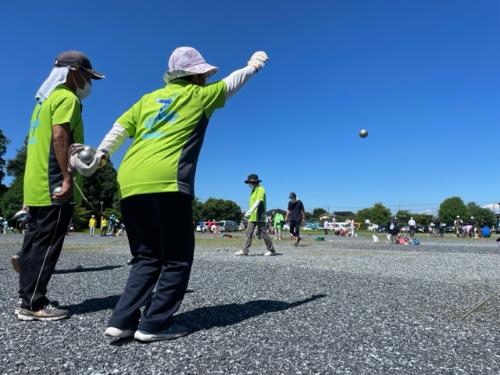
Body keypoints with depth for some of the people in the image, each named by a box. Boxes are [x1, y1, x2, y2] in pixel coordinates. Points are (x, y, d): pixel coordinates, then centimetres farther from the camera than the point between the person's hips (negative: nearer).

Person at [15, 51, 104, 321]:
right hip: (54, 186, -10)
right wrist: (67, 177, -21)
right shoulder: (67, 98, -6)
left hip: (36, 185, 10)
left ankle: (28, 299, 18)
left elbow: (44, 141, 21)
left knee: (34, 243, 10)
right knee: (46, 245, -6)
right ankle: (33, 304, 0)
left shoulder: (45, 100, 23)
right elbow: (60, 138, -19)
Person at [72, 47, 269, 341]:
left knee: (147, 258, 15)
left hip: (129, 184, 7)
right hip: (166, 183, -6)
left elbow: (120, 129, 16)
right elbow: (234, 81, 27)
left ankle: (123, 320, 9)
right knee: (177, 258, 5)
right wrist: (255, 64, 42)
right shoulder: (199, 95, 12)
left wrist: (100, 155, 15)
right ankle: (155, 324, 4)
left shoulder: (149, 98, 24)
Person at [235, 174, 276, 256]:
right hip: (253, 216, 9)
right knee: (248, 233, 4)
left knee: (263, 233, -3)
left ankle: (272, 250, 9)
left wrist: (249, 211, -29)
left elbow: (258, 202, -22)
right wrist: (248, 212, 21)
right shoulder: (253, 190, 18)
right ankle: (244, 250, 5)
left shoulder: (260, 189, -11)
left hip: (259, 216, -9)